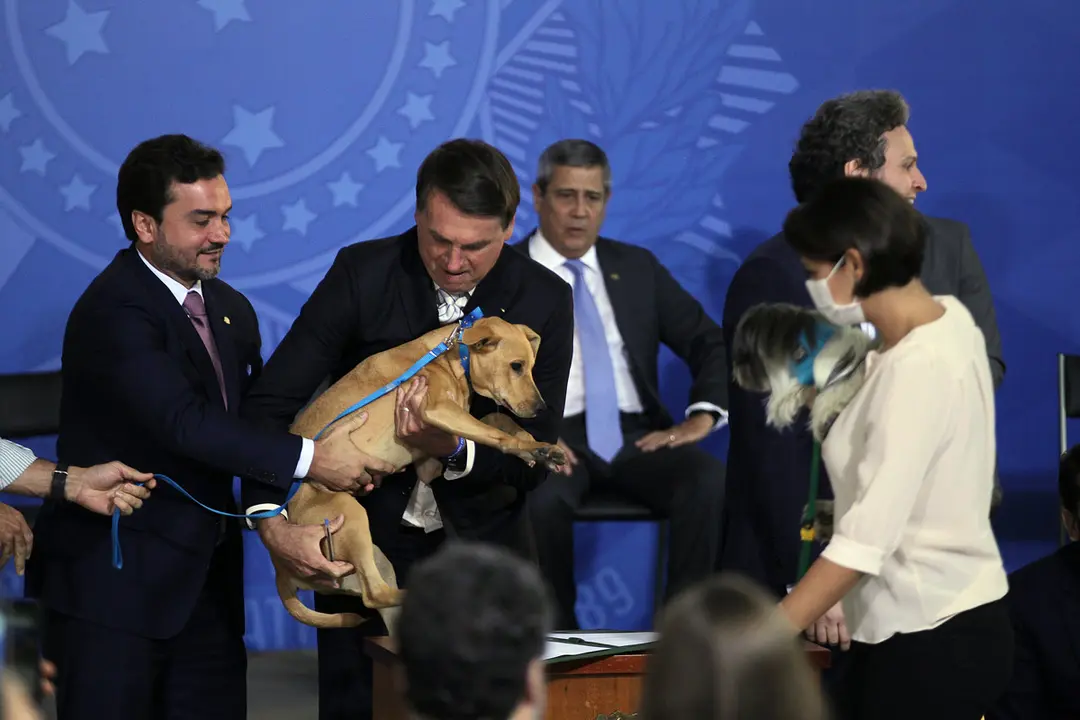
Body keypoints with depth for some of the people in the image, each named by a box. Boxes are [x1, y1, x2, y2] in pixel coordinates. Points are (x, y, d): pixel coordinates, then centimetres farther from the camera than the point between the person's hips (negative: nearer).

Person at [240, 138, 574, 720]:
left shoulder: (545, 301, -9)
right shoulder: (362, 274, -12)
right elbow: (270, 403, -13)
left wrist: (455, 451, -30)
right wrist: (271, 519, -27)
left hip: (481, 548, 1)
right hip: (364, 547, 0)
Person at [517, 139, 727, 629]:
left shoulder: (637, 267, 17)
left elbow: (711, 343, 17)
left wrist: (701, 418, -1)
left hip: (636, 434, 3)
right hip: (552, 437, -3)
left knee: (710, 482, -28)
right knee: (542, 500, -37)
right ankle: (560, 637, -17)